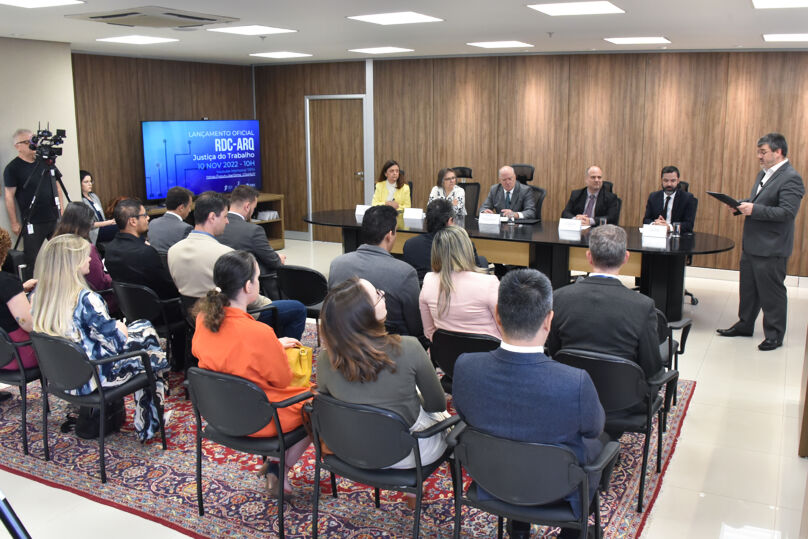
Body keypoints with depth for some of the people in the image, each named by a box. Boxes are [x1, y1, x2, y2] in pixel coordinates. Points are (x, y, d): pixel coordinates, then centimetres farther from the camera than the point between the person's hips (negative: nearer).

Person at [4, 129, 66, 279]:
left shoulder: (45, 162, 9)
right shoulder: (12, 168, -5)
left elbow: (58, 187, 15)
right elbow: (9, 197, -5)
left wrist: (62, 210, 8)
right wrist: (14, 223, -7)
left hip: (55, 220, 5)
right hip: (32, 223, -5)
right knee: (33, 262, 2)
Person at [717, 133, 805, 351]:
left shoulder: (791, 178, -16)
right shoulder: (764, 174, 13)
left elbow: (788, 212, -25)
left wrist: (754, 209, -28)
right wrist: (741, 205, 4)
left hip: (771, 249, -9)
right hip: (752, 245, 9)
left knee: (772, 292, 2)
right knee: (748, 288, 19)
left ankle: (774, 335, 15)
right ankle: (745, 325, 33)